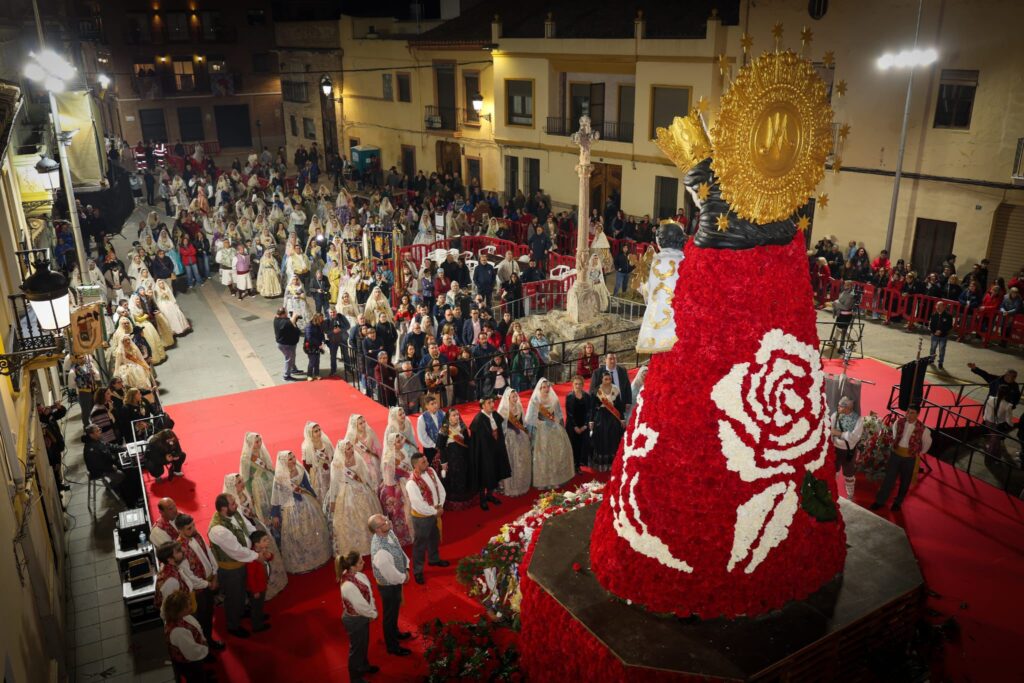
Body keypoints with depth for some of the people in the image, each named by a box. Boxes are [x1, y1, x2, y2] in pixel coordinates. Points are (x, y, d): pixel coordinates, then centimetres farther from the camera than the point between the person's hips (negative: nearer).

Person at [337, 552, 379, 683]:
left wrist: (373, 610, -2)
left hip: (362, 617, 8)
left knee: (364, 643, 30)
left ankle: (363, 666, 55)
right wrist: (373, 614, -11)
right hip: (355, 620, -8)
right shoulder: (349, 586, -39)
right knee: (356, 648, 16)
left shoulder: (356, 574, -12)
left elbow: (368, 592, 1)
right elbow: (361, 606, -28)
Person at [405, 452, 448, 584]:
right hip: (421, 517, -7)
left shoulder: (431, 471, -10)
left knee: (434, 538, 28)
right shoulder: (412, 483, -32)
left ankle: (434, 559, 52)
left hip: (435, 513, 7)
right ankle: (417, 571, 29)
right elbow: (419, 506, -30)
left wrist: (440, 505, -13)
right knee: (420, 544, 10)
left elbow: (440, 488, -1)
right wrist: (435, 512, -18)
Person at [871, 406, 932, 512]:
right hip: (895, 454, 2)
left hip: (910, 458, -2)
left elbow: (927, 443, 2)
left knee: (905, 481, 13)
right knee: (889, 478, 6)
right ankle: (880, 500, 15)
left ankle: (898, 502, 30)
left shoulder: (922, 429, -18)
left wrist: (919, 453, 9)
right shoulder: (899, 422, -8)